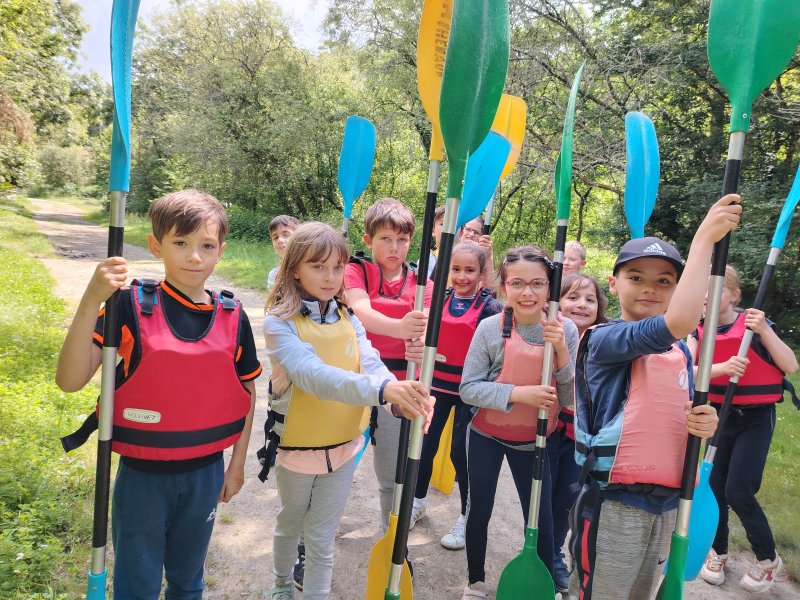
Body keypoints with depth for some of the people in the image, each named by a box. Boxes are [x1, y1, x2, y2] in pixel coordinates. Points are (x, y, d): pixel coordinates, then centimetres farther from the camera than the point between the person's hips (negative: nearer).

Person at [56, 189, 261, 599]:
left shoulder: (233, 316, -6)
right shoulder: (131, 305, -14)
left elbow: (247, 390, 4)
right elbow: (70, 380, -22)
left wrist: (237, 463, 6)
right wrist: (92, 300, -33)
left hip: (205, 473, 3)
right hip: (141, 474, -2)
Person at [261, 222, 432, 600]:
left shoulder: (348, 319, -2)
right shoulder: (279, 323, -19)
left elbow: (371, 364, -15)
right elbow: (313, 374, -35)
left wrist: (399, 401, -37)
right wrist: (380, 390, -49)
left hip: (343, 446, 2)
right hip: (296, 446, -2)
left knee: (323, 540, 13)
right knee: (290, 525, 23)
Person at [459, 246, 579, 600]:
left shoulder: (565, 330, -11)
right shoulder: (490, 328, -17)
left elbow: (570, 399, -9)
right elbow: (469, 388, -16)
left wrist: (561, 350, -25)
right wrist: (518, 393, -29)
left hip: (533, 440, 1)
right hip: (486, 435, 0)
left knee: (540, 518, 6)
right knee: (480, 510, 15)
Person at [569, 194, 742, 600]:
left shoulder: (681, 353, 10)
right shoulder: (603, 339, -14)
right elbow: (679, 322, -31)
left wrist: (704, 424, -6)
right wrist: (704, 238, -24)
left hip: (666, 502, 7)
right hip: (613, 503, -7)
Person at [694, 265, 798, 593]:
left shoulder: (753, 323, -12)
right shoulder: (699, 332, -2)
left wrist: (764, 330, -27)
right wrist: (722, 367, -32)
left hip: (755, 418, -4)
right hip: (719, 415, 4)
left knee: (738, 492, -6)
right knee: (714, 486, 8)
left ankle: (768, 558, 19)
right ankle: (717, 551, 30)